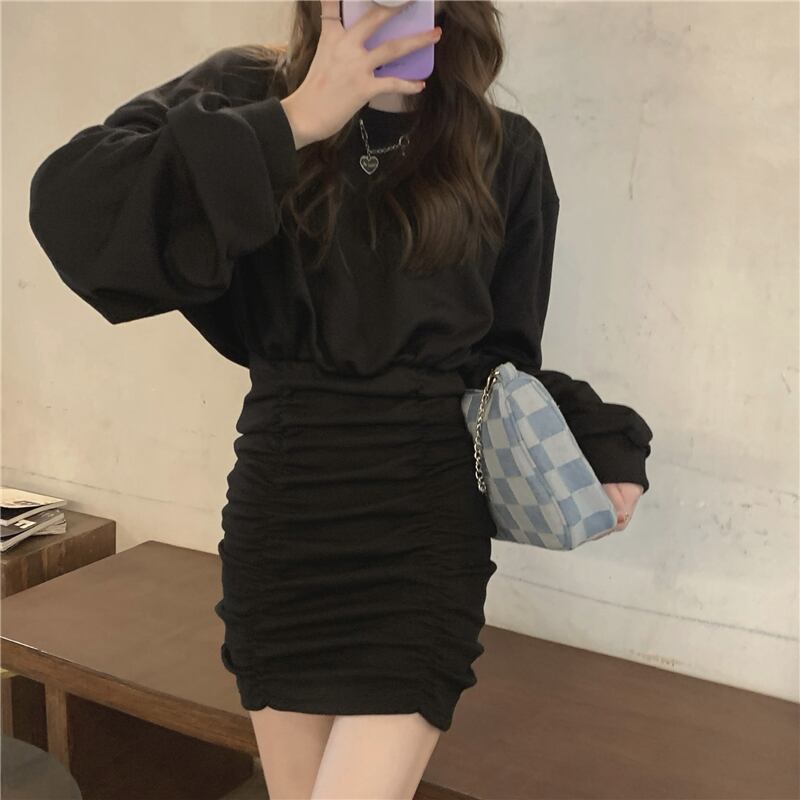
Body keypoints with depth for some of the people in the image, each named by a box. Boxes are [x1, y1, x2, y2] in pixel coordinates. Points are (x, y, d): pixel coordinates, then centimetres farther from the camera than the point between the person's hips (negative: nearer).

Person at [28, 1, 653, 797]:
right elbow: (71, 208, -19)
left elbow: (499, 357, 8)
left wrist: (594, 440, -8)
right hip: (280, 511, 1)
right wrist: (290, 127, -20)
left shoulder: (503, 153, 2)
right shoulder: (247, 97, -2)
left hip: (428, 517, -1)